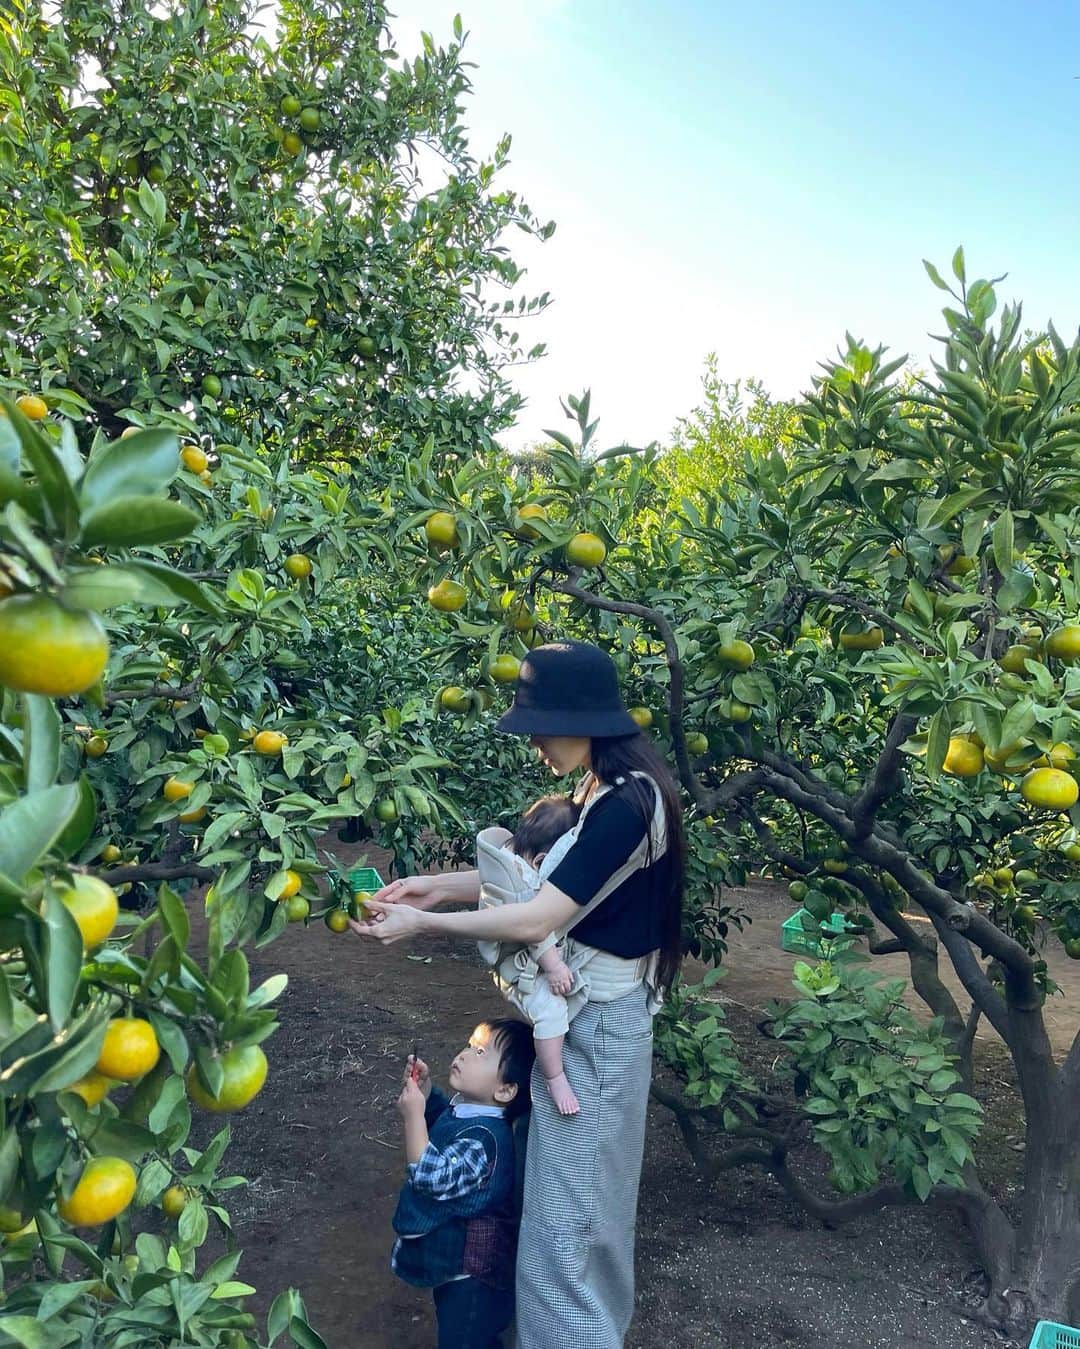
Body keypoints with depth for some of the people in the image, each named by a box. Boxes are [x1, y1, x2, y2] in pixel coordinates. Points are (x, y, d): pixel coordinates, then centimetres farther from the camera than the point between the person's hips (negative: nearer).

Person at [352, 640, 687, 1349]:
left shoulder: (625, 806, -27)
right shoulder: (610, 787, 3)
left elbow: (537, 919, -27)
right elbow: (544, 874, 10)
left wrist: (422, 922, -18)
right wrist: (442, 885, 2)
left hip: (596, 1025, -10)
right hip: (587, 1010, 10)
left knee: (567, 1209, 4)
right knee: (588, 1194, 26)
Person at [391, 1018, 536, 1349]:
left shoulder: (484, 1138, -35)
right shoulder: (465, 1108, -7)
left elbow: (431, 1177, -38)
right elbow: (439, 1116, 16)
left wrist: (413, 1115, -37)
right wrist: (425, 1092, -2)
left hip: (473, 1272, -9)